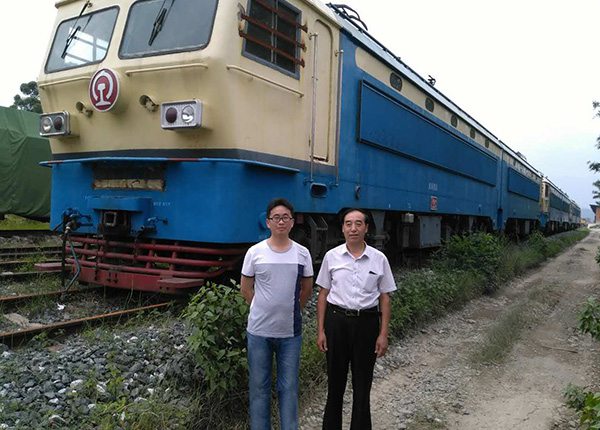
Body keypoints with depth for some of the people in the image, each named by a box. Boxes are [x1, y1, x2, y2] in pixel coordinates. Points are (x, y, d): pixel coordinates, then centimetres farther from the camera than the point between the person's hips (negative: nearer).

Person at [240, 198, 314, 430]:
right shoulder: (255, 252, -5)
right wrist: (265, 309, 6)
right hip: (259, 331, -1)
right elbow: (246, 289, 5)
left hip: (291, 332, 1)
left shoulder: (302, 253, -1)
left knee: (289, 387, 10)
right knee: (259, 386, 11)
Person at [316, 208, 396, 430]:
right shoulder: (331, 256, -1)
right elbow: (323, 294, 3)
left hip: (367, 322, 0)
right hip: (336, 321, 0)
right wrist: (320, 330, 0)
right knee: (335, 380, 12)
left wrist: (383, 334, -2)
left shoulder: (379, 259, -2)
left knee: (362, 383, 9)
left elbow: (384, 298, 2)